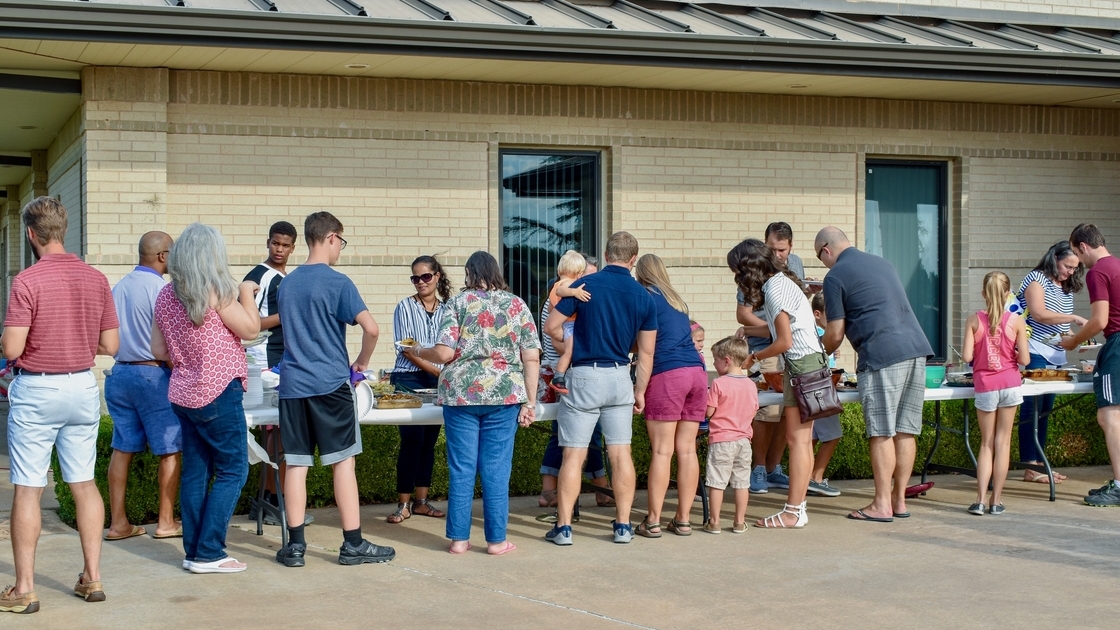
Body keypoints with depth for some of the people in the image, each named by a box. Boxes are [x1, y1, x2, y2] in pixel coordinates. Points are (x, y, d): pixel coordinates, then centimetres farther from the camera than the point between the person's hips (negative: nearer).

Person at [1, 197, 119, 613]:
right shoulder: (96, 279, 1)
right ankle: (92, 578, 15)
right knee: (84, 482, 12)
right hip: (83, 387, 5)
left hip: (36, 390, -5)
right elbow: (110, 345, 4)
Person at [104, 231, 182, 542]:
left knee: (122, 449, 10)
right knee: (169, 450, 3)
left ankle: (118, 522, 12)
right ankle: (166, 522, 7)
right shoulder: (160, 288, -13)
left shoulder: (119, 287, 9)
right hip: (152, 374, -7)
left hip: (119, 373, 7)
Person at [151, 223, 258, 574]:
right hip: (219, 393, -7)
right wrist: (246, 293, 4)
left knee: (195, 472, 11)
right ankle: (209, 554, -4)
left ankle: (193, 552, 12)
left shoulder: (166, 296, 7)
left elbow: (159, 351, 11)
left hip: (183, 394, 7)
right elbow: (251, 329, -9)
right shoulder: (216, 292, -14)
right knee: (232, 471, -1)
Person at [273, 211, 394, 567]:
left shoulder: (287, 283, 12)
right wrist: (361, 362, 2)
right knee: (343, 461, 1)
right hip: (329, 384, -5)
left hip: (292, 384, 5)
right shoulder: (337, 282, -7)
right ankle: (353, 544, 3)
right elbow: (371, 328, -15)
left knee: (296, 463, 5)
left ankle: (295, 545, 6)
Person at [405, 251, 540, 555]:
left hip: (461, 394, 0)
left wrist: (418, 352, 13)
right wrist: (529, 402, 4)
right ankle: (496, 540, 8)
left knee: (462, 469, 6)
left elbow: (444, 353, -7)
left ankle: (459, 538, 10)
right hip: (504, 395, 1)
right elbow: (531, 359, 0)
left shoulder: (458, 303, 1)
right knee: (496, 470, 5)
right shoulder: (517, 305, 5)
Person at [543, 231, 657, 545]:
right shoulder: (643, 296, 2)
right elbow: (646, 352, 4)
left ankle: (563, 527, 2)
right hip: (620, 378, 2)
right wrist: (640, 391, 12)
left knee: (574, 455, 1)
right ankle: (623, 525, 12)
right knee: (621, 453, 8)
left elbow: (551, 326, -5)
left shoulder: (585, 286, -6)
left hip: (584, 376, -2)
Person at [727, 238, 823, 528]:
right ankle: (798, 506, 11)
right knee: (802, 440, 8)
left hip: (801, 364, -10)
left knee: (797, 439, -8)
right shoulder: (781, 281, 14)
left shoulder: (774, 289, -14)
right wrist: (748, 331, 31)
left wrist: (755, 357, 0)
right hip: (805, 363, 10)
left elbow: (785, 341, -15)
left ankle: (793, 512, -7)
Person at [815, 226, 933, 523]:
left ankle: (882, 505, 1)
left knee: (882, 433, -2)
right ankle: (899, 500, 14)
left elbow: (835, 335, -1)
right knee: (906, 431, 9)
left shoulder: (835, 276, -1)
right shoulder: (881, 262, 22)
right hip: (917, 348, 7)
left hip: (883, 355, -7)